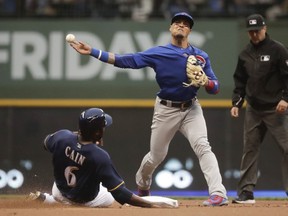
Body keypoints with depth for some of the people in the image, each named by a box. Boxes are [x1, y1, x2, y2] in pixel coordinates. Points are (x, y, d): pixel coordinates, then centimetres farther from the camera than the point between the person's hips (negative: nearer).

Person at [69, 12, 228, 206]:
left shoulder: (201, 56, 0)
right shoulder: (158, 53, -5)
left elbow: (215, 88, -1)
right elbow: (126, 61, -11)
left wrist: (204, 81, -26)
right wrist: (92, 52, -18)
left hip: (191, 109, 0)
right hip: (166, 110, 0)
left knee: (202, 146, -21)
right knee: (156, 156, 10)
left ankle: (219, 194, -28)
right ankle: (142, 187, 42)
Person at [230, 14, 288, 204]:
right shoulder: (245, 54, 11)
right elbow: (240, 81, 17)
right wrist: (236, 103, 7)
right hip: (253, 110, 6)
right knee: (250, 150, 5)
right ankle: (246, 192, 8)